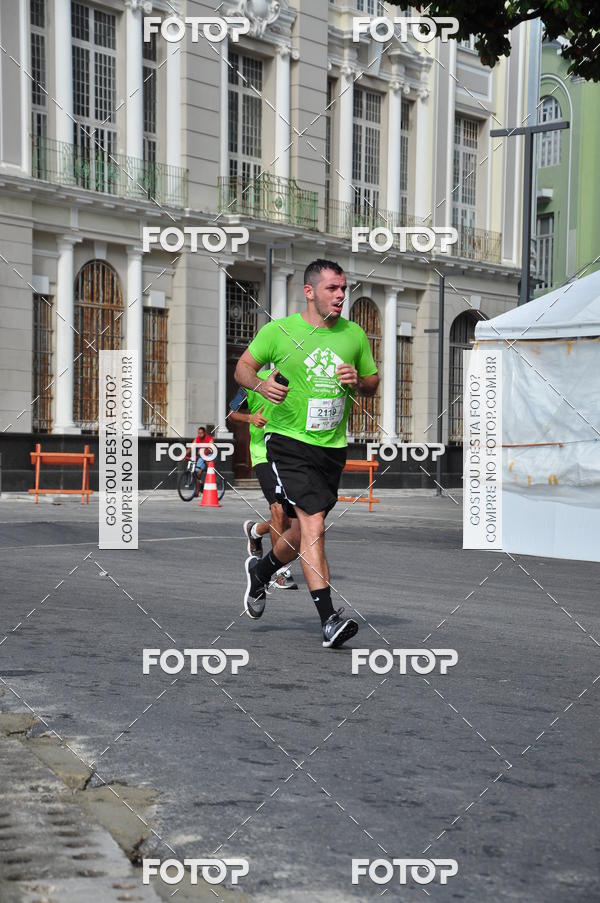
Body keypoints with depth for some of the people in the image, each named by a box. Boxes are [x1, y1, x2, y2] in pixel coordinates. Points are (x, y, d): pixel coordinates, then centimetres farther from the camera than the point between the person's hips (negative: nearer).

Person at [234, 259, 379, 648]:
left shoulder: (354, 334, 9)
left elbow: (374, 382, 17)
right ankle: (328, 617, -19)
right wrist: (261, 384, -16)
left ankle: (261, 569, 44)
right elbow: (242, 367, 6)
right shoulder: (279, 331, -3)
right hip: (290, 441, -5)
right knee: (313, 523, -19)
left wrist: (357, 381, -6)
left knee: (305, 531, 14)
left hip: (333, 446, 5)